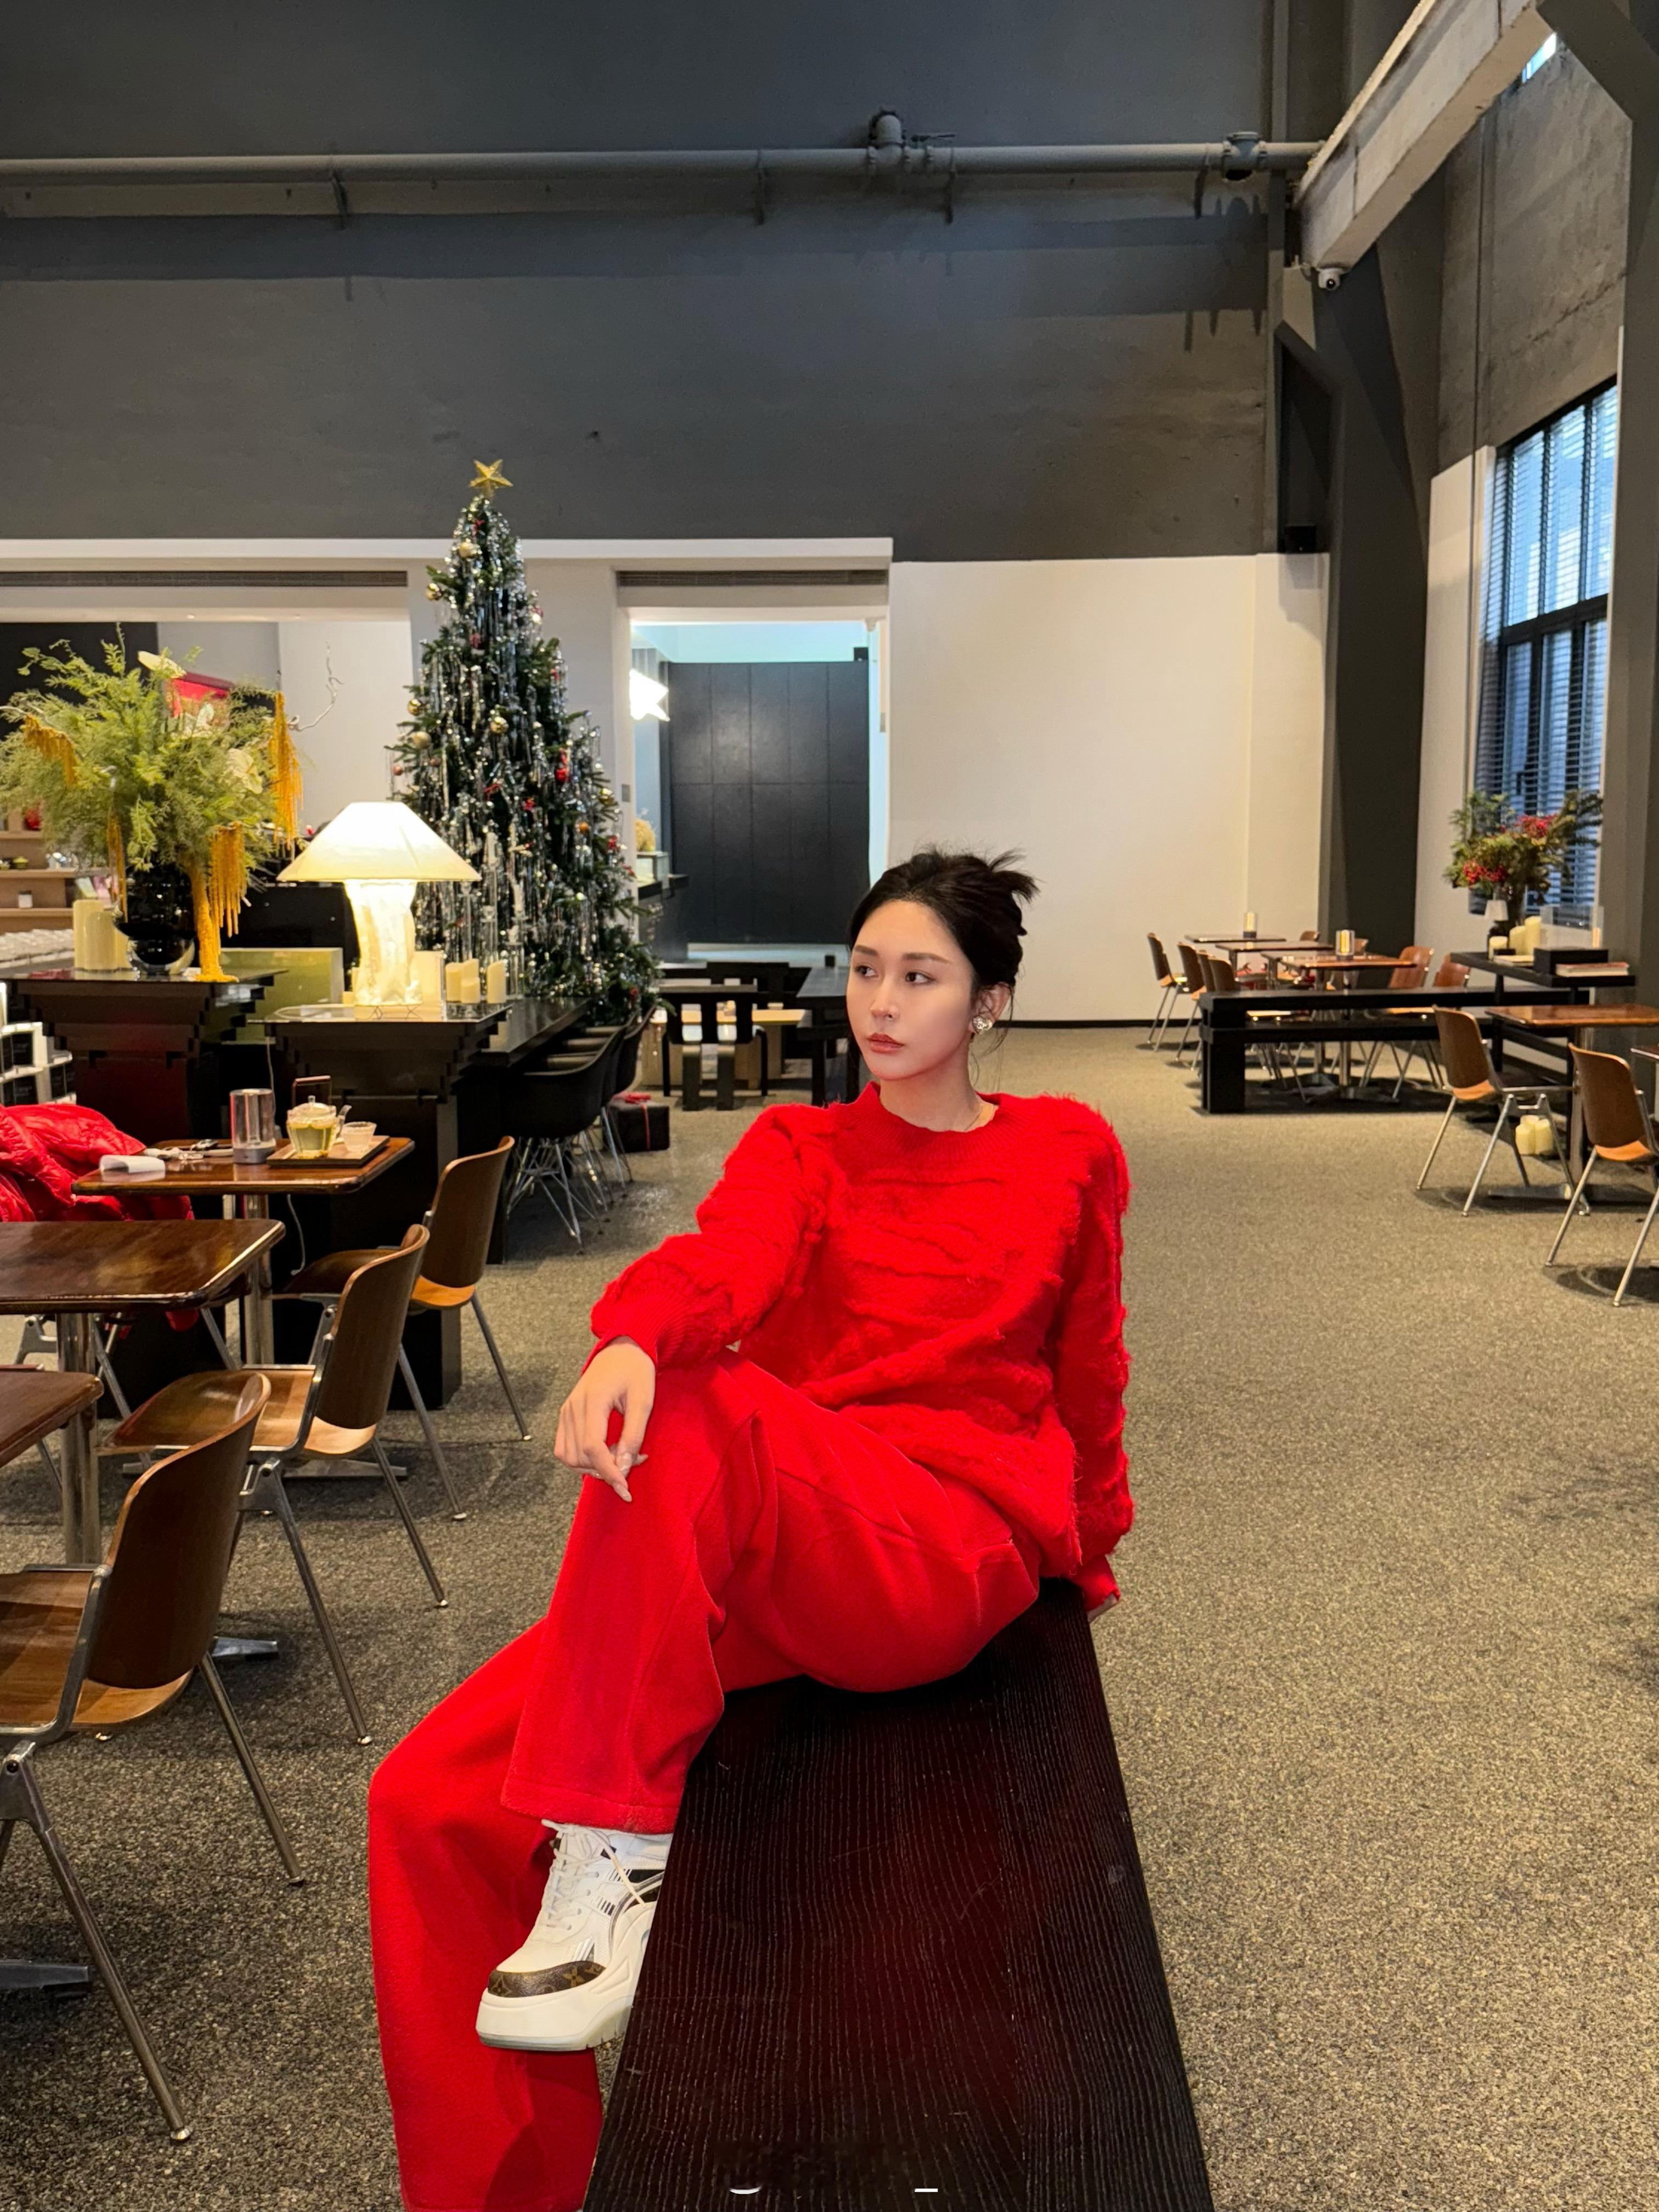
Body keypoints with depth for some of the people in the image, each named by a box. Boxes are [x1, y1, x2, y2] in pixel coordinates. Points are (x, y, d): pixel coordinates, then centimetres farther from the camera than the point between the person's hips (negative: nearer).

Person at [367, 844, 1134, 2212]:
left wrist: (1091, 1549, 33)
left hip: (952, 1550, -3)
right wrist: (630, 1338, -32)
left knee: (693, 1413, -34)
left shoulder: (1068, 1152, 12)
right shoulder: (797, 1148, 14)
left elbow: (1088, 1374, 23)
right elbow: (724, 1259, -9)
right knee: (435, 1799, -14)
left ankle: (616, 1846, -24)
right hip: (757, 1562, 4)